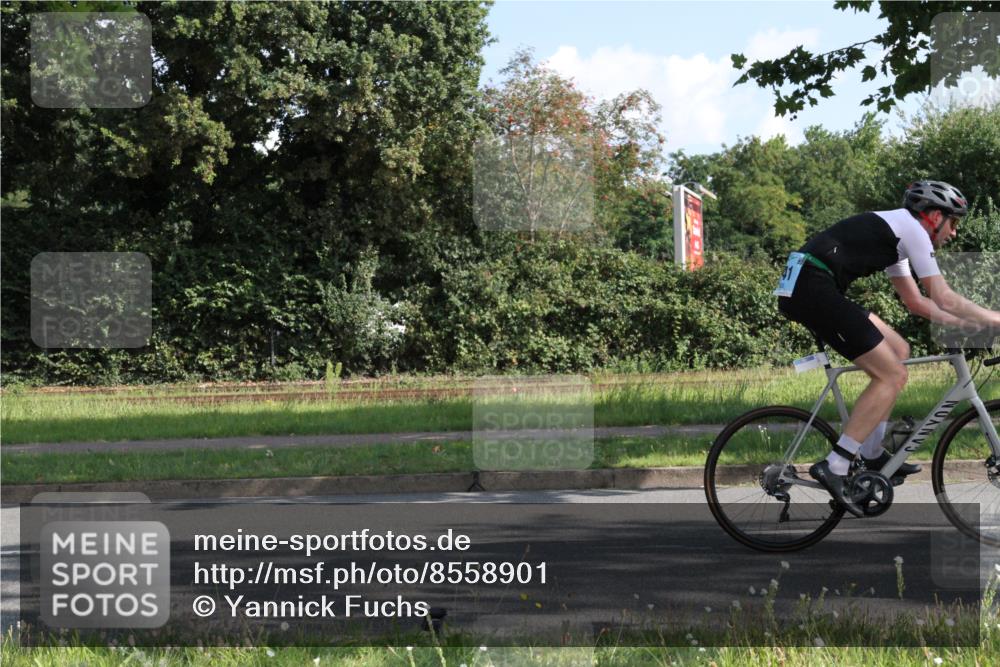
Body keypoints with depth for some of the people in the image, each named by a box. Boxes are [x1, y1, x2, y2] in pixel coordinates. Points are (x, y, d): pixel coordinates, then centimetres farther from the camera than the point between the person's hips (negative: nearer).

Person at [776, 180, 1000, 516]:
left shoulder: (897, 232, 26)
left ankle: (872, 454, 20)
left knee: (898, 350, 18)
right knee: (892, 376, -7)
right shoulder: (912, 229, -2)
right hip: (814, 289, -10)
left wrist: (972, 323, 26)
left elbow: (917, 302, 31)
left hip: (801, 288, 10)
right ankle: (834, 467, -11)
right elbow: (944, 299, -4)